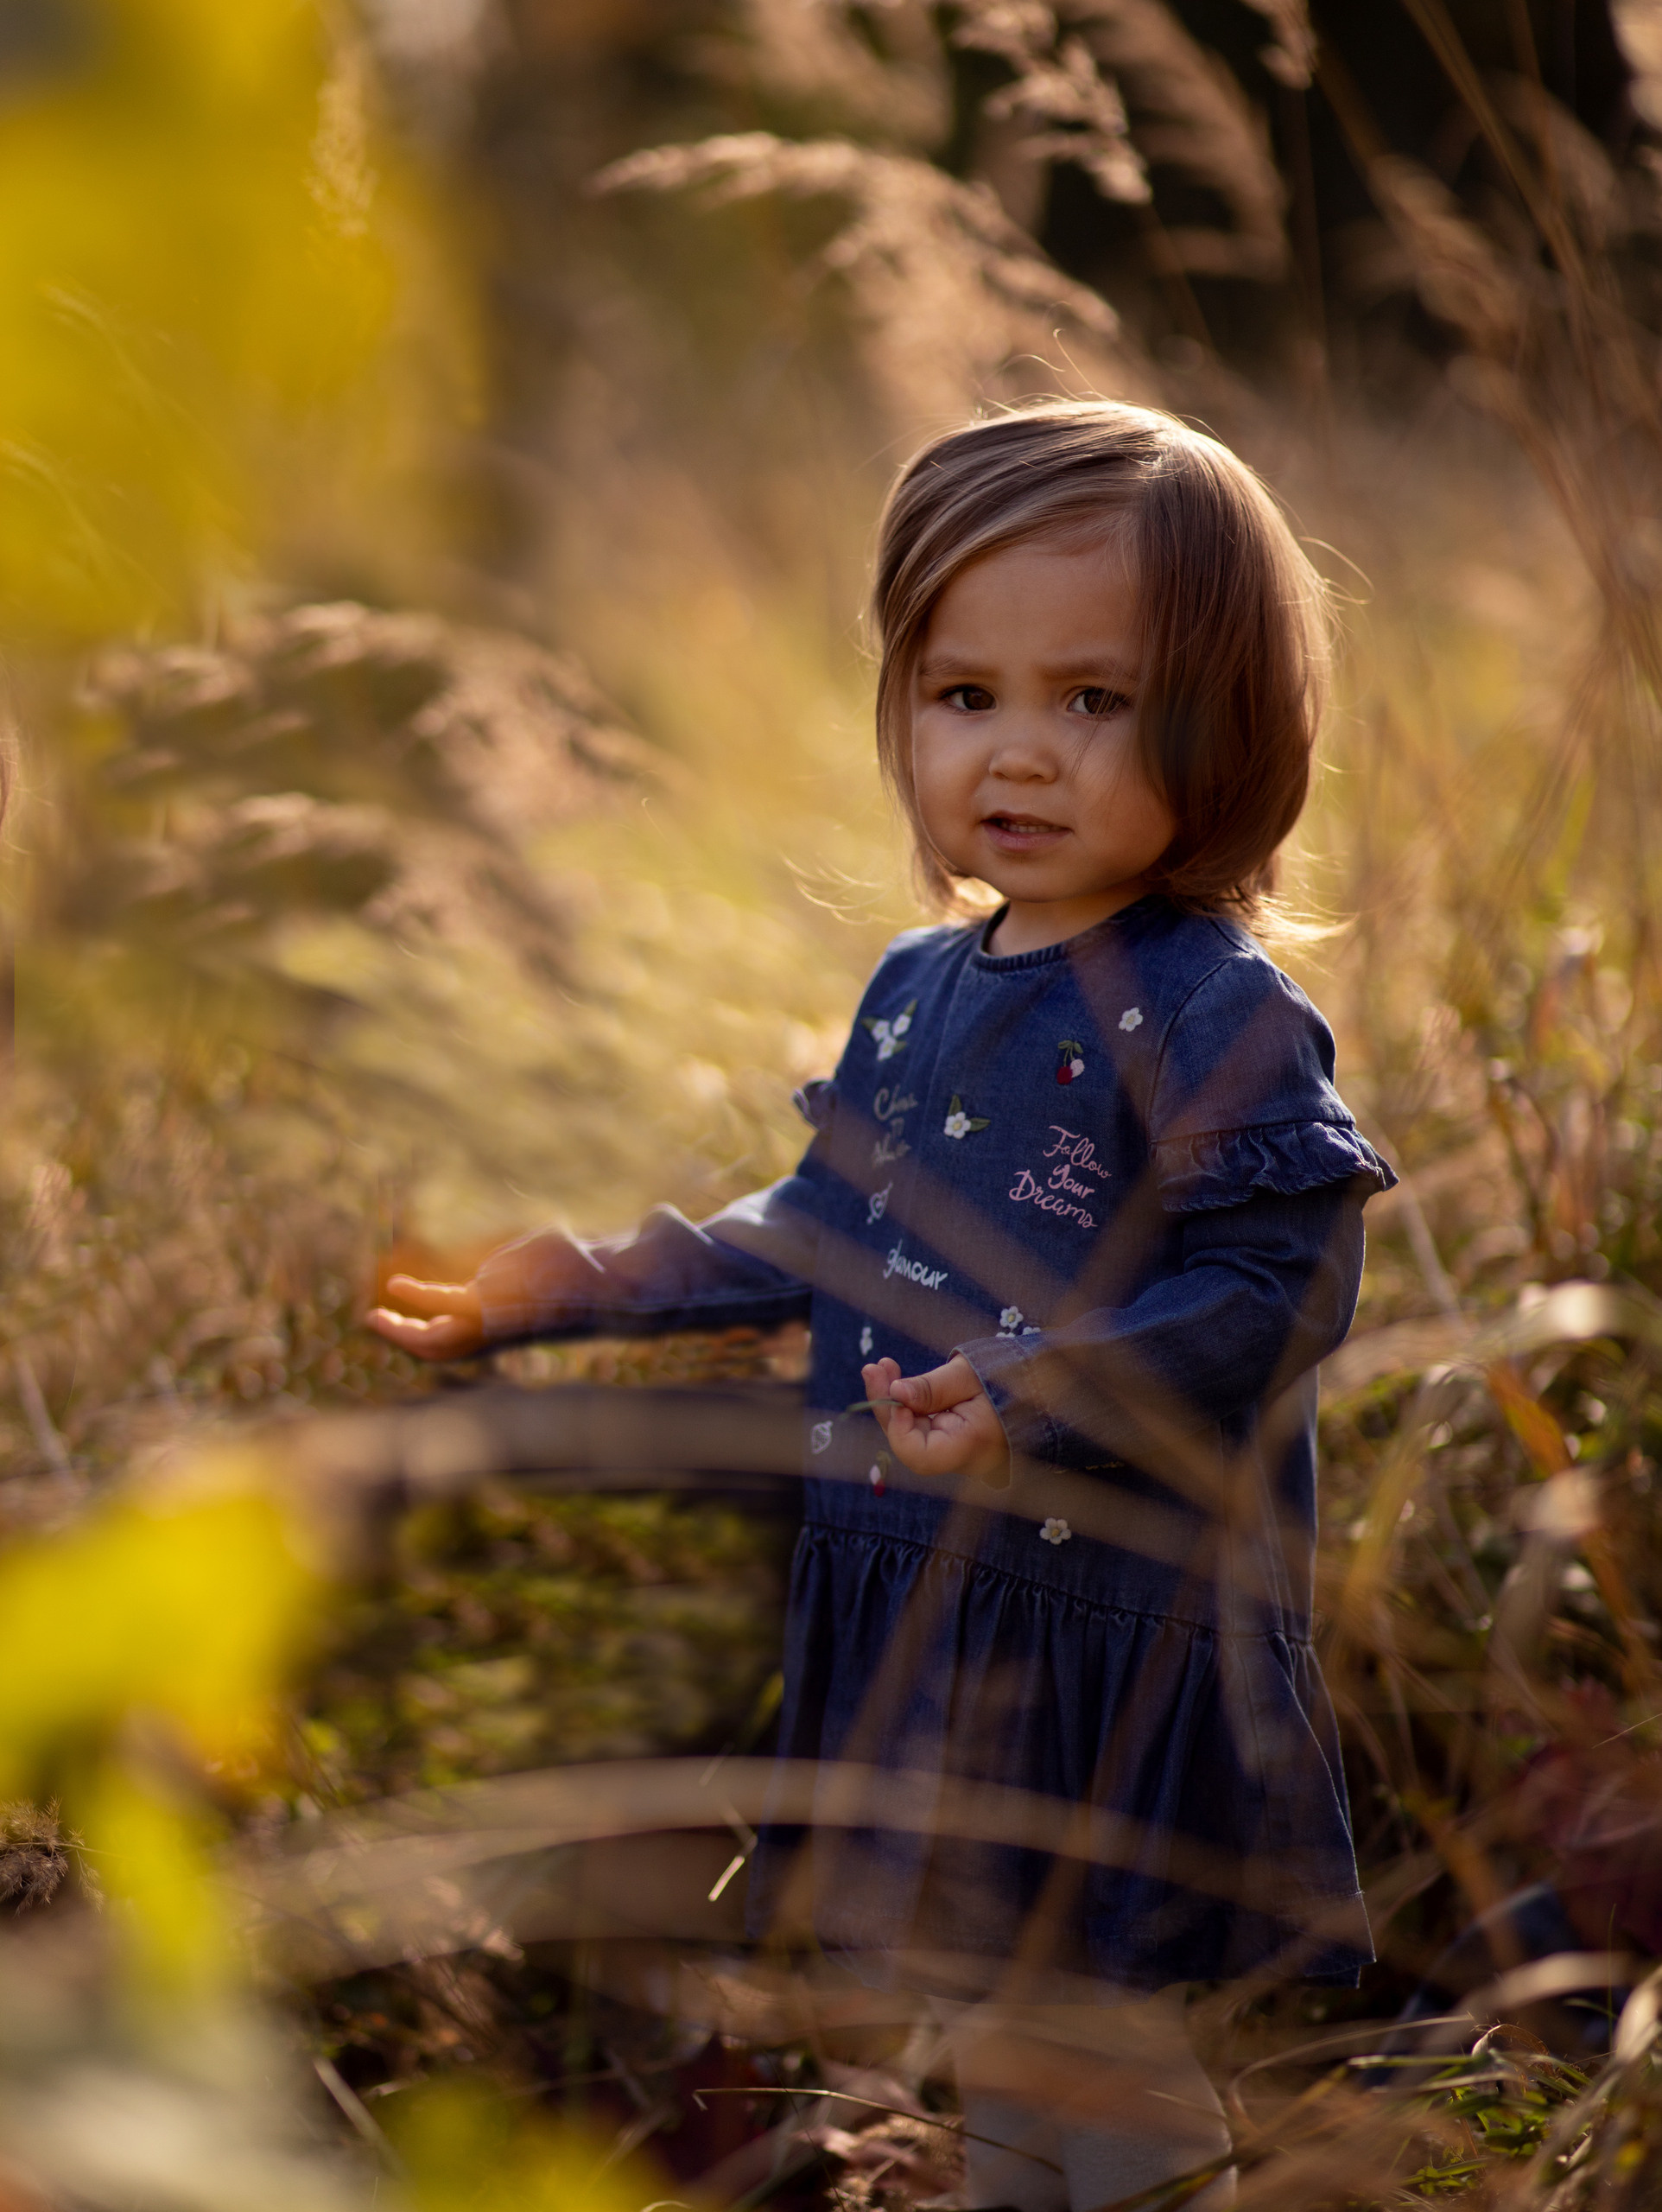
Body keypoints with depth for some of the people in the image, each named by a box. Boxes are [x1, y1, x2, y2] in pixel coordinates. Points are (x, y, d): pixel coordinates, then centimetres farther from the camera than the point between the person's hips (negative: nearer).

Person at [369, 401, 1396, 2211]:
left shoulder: (1215, 1015, -15)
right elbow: (826, 1237, 21)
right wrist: (573, 1287, 18)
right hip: (919, 1617, 8)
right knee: (988, 2050, 19)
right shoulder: (915, 993, 9)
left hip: (1122, 1635, -8)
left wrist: (1041, 1397, -30)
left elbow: (1277, 1291, -21)